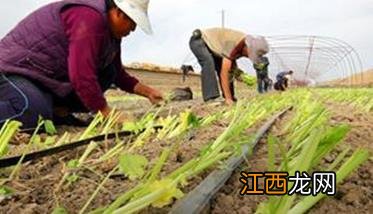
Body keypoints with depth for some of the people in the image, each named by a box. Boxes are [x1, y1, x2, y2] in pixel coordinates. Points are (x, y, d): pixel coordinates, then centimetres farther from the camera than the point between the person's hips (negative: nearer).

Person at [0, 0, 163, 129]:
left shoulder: (111, 32, 5)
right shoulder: (88, 19, -27)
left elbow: (118, 74, 16)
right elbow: (82, 77, -33)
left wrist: (147, 91, 6)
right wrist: (108, 115, -27)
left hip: (52, 77, 9)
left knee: (108, 73, -3)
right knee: (35, 115, -37)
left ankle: (58, 110, -4)